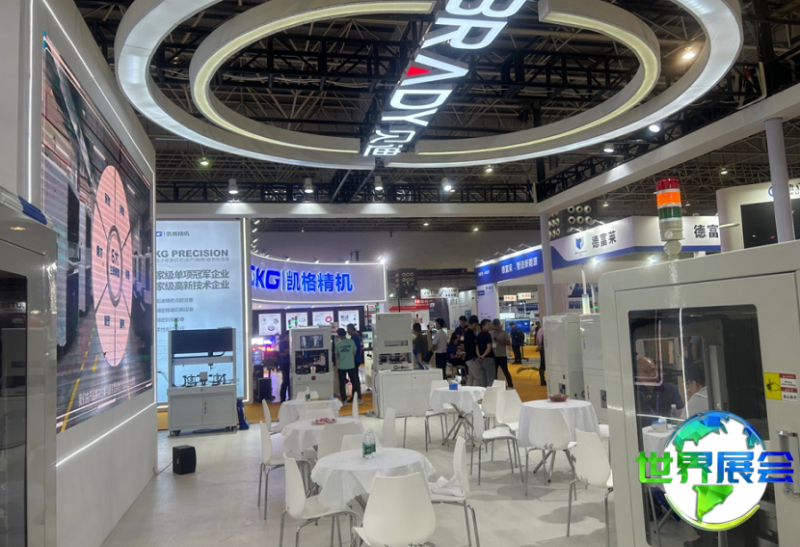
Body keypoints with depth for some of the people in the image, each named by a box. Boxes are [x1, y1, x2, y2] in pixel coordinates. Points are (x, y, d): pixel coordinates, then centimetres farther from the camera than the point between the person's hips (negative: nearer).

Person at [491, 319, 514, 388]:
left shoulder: (504, 333, -5)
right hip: (493, 356, 5)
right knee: (494, 372, 10)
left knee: (505, 371, 2)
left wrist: (499, 340, -19)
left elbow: (508, 343, -9)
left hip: (502, 356, -4)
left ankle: (510, 386, 11)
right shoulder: (491, 333, 8)